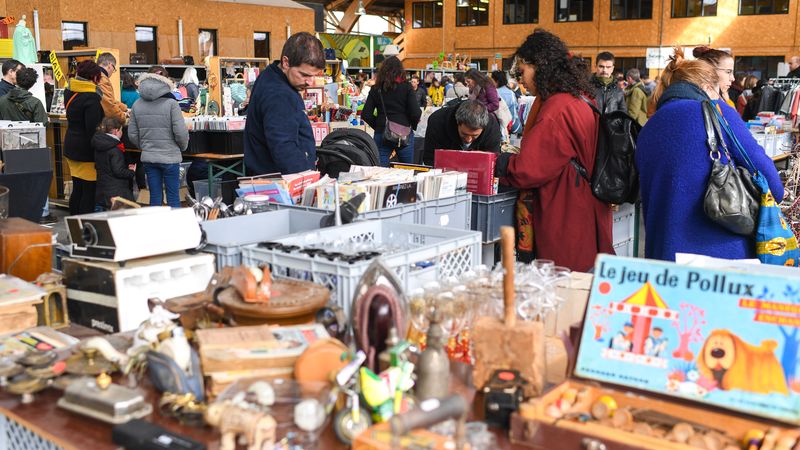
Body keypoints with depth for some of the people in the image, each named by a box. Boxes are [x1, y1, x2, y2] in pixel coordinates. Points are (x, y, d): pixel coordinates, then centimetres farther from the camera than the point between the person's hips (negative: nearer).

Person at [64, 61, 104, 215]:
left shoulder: (69, 92, 7)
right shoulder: (92, 98, -18)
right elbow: (93, 128, -21)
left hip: (70, 148, 8)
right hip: (86, 151, -8)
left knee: (77, 189, 16)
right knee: (89, 190, -2)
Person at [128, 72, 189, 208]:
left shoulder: (137, 105, 3)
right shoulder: (171, 103, -11)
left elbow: (132, 134, 5)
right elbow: (181, 132, -14)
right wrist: (182, 147, 5)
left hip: (148, 157, 4)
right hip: (170, 157, -4)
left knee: (155, 197, 10)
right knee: (173, 197, 5)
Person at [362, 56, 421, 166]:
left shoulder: (376, 89, 3)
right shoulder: (406, 87, -2)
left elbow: (366, 115, -1)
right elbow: (415, 113, -9)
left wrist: (378, 126, 13)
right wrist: (412, 125, 10)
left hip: (381, 135, 1)